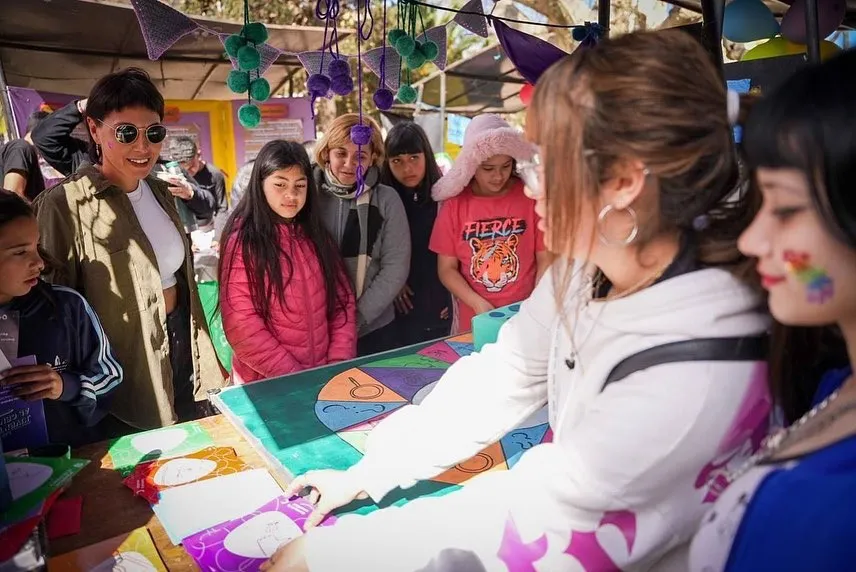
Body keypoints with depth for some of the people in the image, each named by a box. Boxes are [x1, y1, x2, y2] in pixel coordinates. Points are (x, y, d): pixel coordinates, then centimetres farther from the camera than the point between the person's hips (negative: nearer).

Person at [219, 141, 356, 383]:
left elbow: (343, 301, 3)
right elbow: (242, 326, -14)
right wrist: (292, 374, -16)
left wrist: (339, 364, -7)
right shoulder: (243, 241, -10)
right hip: (267, 383, -4)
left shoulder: (316, 235, 5)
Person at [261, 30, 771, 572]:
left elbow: (534, 507, -26)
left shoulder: (699, 371, -32)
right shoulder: (589, 261, -11)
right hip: (565, 495, 5)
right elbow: (502, 377, -3)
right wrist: (366, 473, -4)